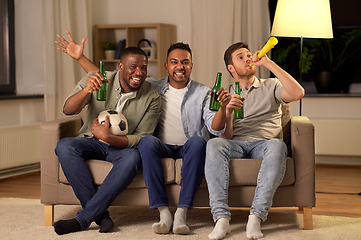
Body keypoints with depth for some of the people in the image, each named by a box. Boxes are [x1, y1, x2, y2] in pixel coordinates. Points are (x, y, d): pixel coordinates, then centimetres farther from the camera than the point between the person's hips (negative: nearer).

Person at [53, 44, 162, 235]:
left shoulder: (152, 98, -9)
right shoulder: (98, 80, -8)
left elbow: (140, 139, -12)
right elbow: (68, 110, -17)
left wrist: (108, 137, -30)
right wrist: (86, 90, -39)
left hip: (121, 146, -1)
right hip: (90, 142, 1)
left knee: (133, 157, -36)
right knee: (64, 146, -30)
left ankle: (83, 219, -31)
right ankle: (101, 215, -29)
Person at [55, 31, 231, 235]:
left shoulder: (203, 93, 4)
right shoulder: (152, 87, 9)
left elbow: (215, 129, -9)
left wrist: (222, 106, -29)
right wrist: (80, 57, 5)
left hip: (188, 149, -1)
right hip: (161, 148, 1)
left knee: (197, 141, -35)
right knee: (147, 141, -33)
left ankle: (181, 213, -36)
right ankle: (164, 213, -33)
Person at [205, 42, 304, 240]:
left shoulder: (270, 86, 18)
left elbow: (297, 93, -6)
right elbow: (225, 137, 8)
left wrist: (268, 63, -5)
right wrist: (228, 111, -13)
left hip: (263, 144, -1)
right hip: (236, 146, 1)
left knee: (277, 146, -37)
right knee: (214, 144, -34)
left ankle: (256, 216, -39)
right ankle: (221, 217, -39)